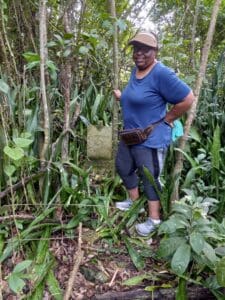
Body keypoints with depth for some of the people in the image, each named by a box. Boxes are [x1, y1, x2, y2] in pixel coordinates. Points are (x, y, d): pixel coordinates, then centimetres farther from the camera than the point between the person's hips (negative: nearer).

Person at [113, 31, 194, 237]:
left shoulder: (161, 74, -21)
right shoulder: (135, 70, 7)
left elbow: (187, 99, -21)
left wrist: (166, 119, -13)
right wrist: (122, 97, 8)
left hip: (151, 139, -9)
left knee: (150, 178, 3)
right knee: (123, 168, 21)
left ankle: (154, 219, 22)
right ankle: (134, 201, 43)